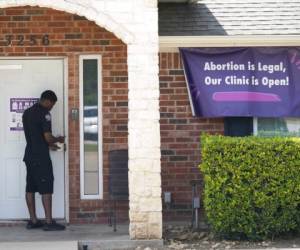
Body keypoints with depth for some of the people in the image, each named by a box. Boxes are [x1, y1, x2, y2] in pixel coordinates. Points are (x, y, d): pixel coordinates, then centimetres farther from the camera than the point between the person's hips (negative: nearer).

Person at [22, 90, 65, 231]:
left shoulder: (27, 113, 14)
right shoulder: (44, 113, -12)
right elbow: (48, 137, -17)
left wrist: (49, 145, 23)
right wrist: (58, 139, 4)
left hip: (29, 155, 9)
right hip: (41, 157, -9)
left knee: (30, 188, 8)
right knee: (46, 189, -6)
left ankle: (33, 221, 12)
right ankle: (49, 222, -6)